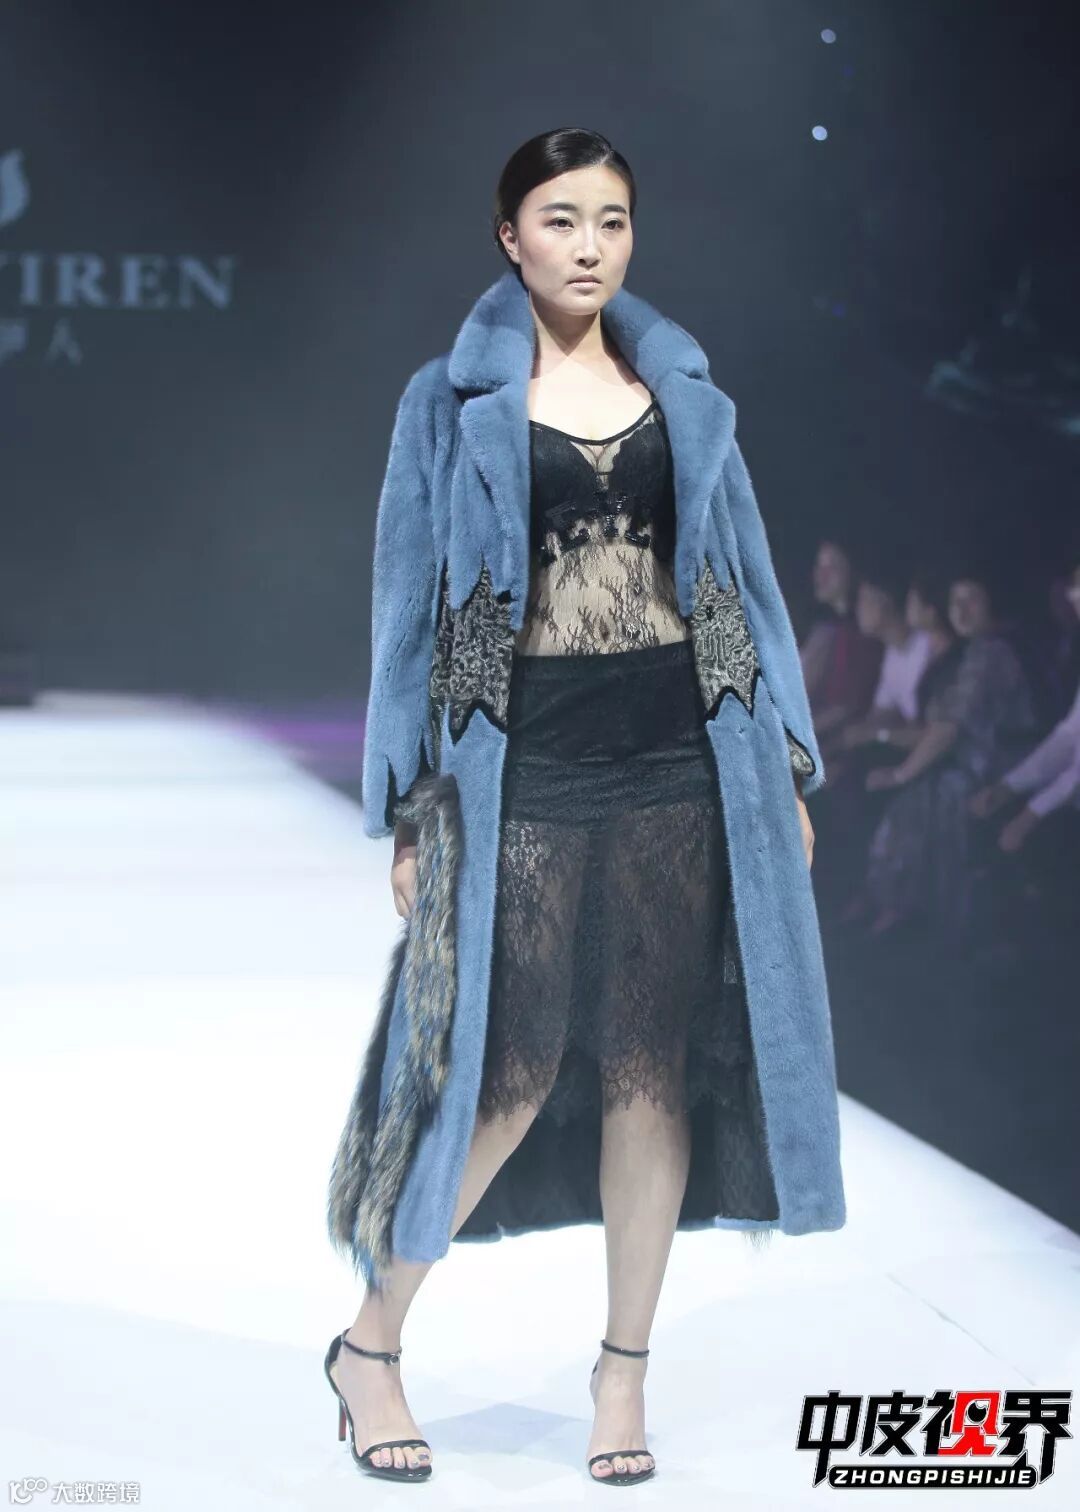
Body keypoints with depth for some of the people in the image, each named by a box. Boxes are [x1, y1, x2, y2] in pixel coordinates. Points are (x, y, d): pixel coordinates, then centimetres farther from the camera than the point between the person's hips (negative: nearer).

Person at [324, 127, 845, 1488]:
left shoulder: (683, 389, 12)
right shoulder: (452, 401, 4)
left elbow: (744, 575, 12)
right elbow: (409, 604, 3)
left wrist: (786, 760, 6)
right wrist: (410, 813, -1)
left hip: (682, 763, 3)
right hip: (523, 766, -3)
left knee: (655, 1067, 4)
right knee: (510, 1068, -3)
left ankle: (625, 1367, 18)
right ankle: (370, 1344, 16)